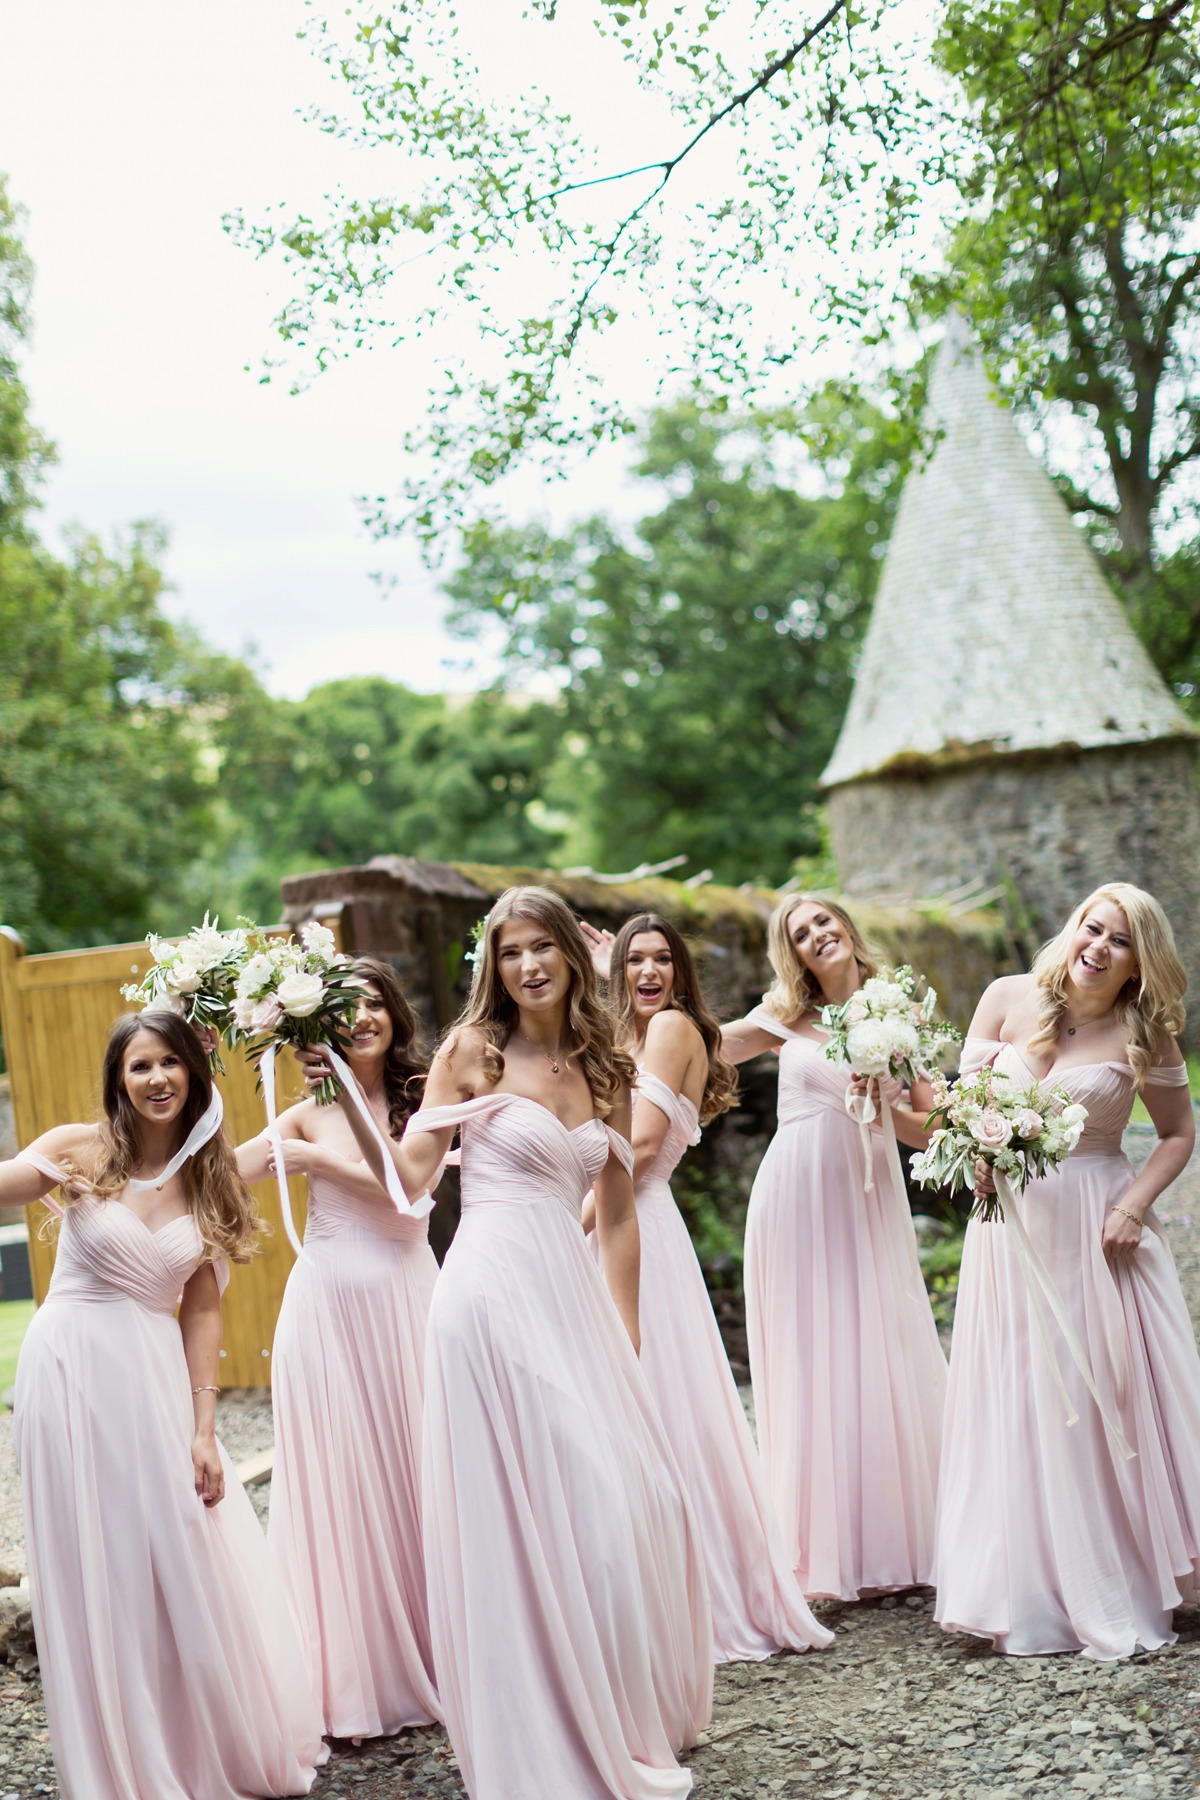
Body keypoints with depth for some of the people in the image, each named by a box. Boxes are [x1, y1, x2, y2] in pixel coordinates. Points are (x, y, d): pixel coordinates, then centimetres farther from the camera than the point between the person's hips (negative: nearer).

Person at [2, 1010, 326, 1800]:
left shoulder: (211, 1179, 5)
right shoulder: (82, 1152, -4)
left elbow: (202, 1312, 4)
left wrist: (203, 1427, -1)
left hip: (156, 1381, 3)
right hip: (72, 1372, -3)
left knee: (185, 1560, 6)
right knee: (98, 1570, 3)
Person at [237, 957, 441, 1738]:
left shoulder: (422, 1101, 5)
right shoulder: (309, 1112, 4)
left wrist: (320, 1159, -12)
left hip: (405, 1299, 1)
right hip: (329, 1301, -1)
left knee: (411, 1465, 4)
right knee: (339, 1477, 1)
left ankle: (431, 1655, 18)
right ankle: (355, 1675, 10)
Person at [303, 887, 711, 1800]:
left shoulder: (605, 1069, 12)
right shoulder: (471, 1052, -1)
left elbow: (619, 1215, 14)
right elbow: (409, 1177, -5)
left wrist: (629, 1341, 12)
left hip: (572, 1297, 5)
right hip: (493, 1293, -5)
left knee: (635, 1500, 5)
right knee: (527, 1509, -3)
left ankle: (629, 1720, 27)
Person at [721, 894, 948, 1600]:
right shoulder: (787, 1018, 5)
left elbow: (935, 1129, 4)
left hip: (866, 1201, 0)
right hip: (796, 1197, 0)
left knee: (877, 1361, 1)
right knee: (810, 1366, 0)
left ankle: (894, 1543, 15)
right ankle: (831, 1549, 9)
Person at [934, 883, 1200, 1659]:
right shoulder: (1009, 998, 0)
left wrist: (1136, 1203, -12)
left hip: (1098, 1229, -1)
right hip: (1013, 1223, 2)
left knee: (1109, 1399, 4)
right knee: (1021, 1405, 5)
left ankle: (1123, 1592, 18)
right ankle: (1038, 1594, 15)